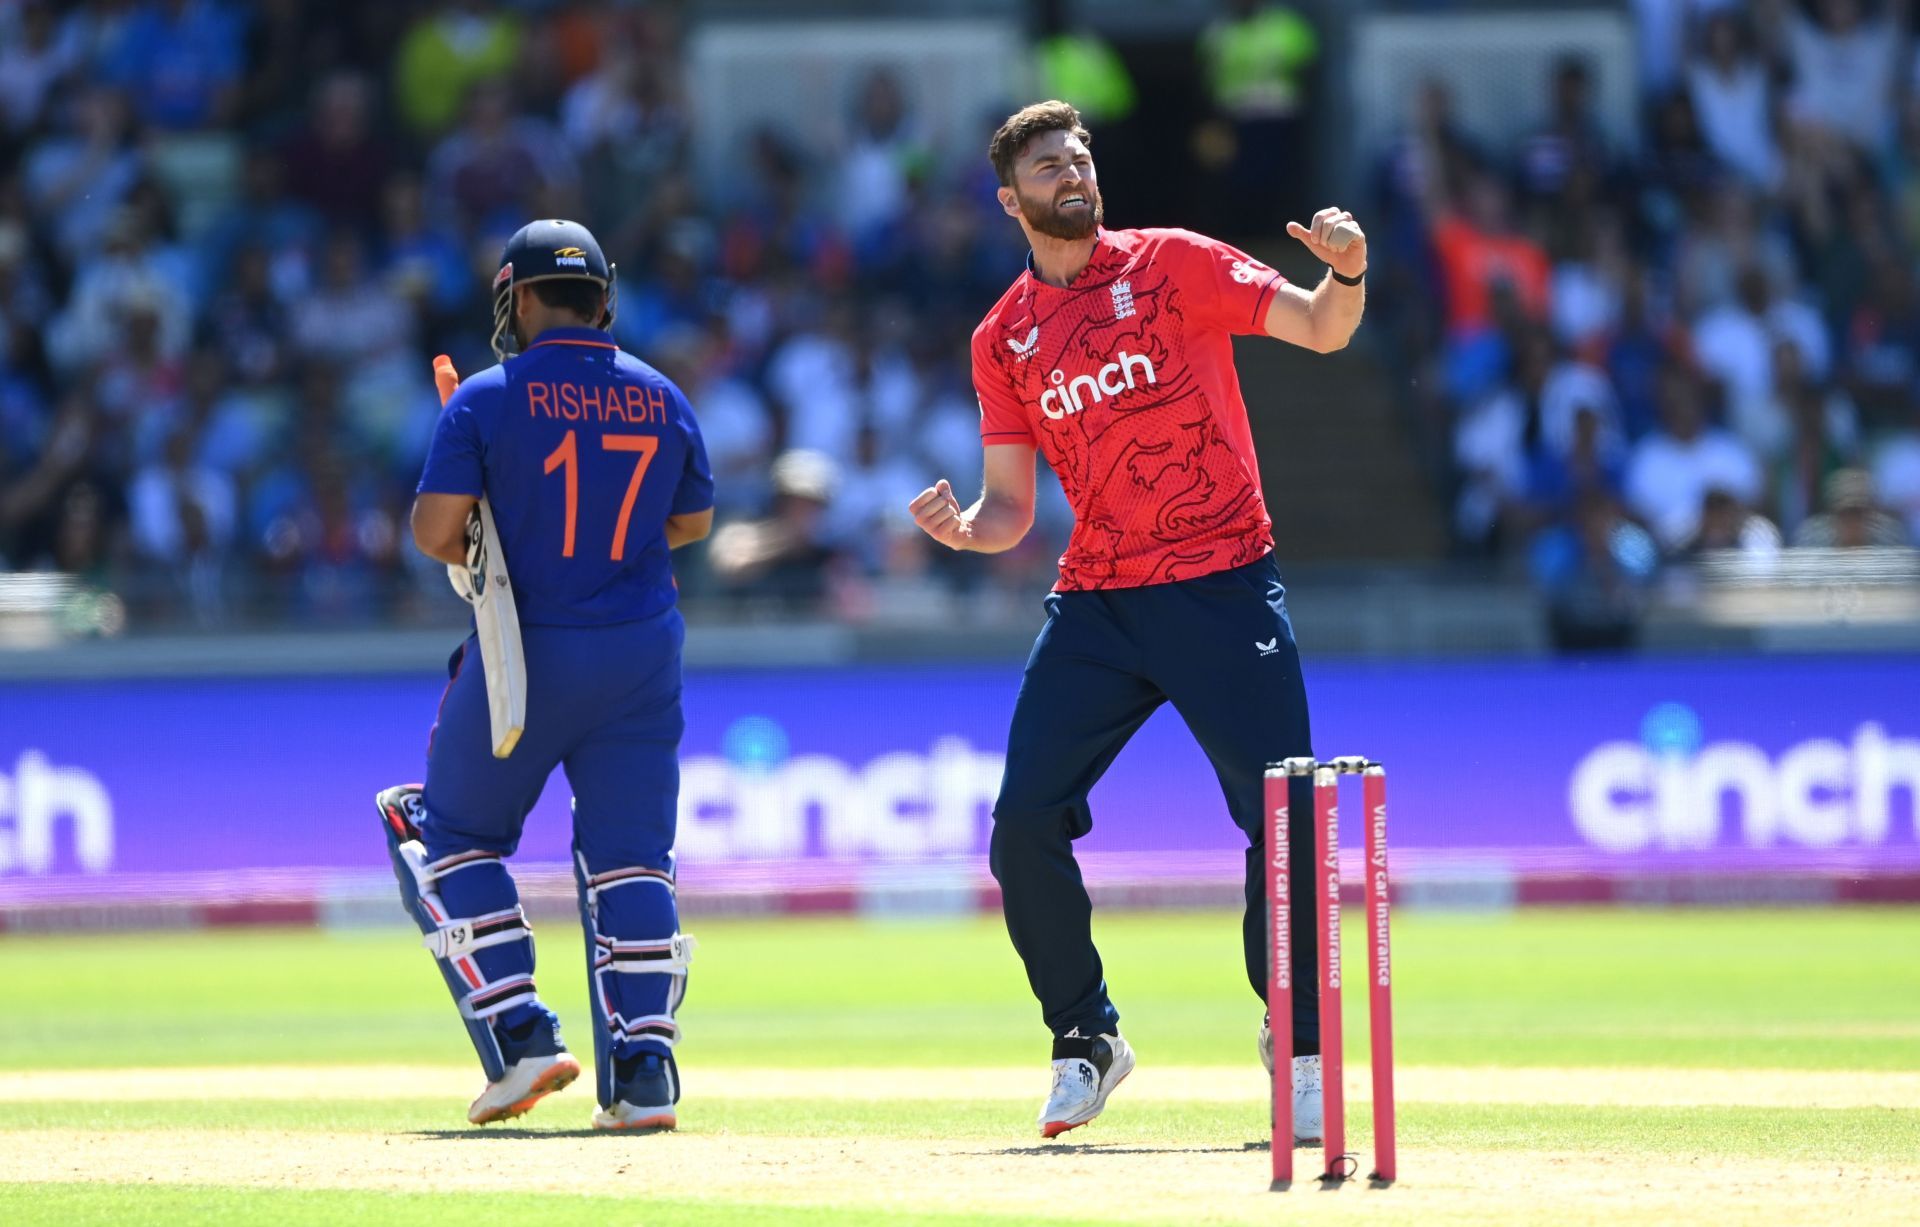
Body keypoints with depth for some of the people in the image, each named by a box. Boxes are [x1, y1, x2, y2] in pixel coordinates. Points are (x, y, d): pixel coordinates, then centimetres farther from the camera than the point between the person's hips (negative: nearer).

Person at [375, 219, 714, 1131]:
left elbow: (434, 529, -13)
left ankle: (520, 1038, 1)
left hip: (523, 653, -4)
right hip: (641, 656, 4)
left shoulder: (488, 400, -8)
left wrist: (472, 550, 8)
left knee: (451, 832, 14)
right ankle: (643, 1077, -4)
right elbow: (693, 521, 17)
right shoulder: (661, 400, 5)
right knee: (628, 856, 7)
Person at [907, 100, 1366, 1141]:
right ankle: (1084, 1041, 13)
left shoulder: (1172, 264, 2)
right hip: (1095, 603, 3)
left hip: (1223, 587, -3)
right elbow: (1011, 509, 12)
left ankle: (1301, 1052, 7)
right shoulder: (1003, 339, 10)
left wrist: (1347, 273, -26)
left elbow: (1321, 330, -4)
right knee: (1024, 827, -6)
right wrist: (959, 529, -11)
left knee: (1287, 821, -9)